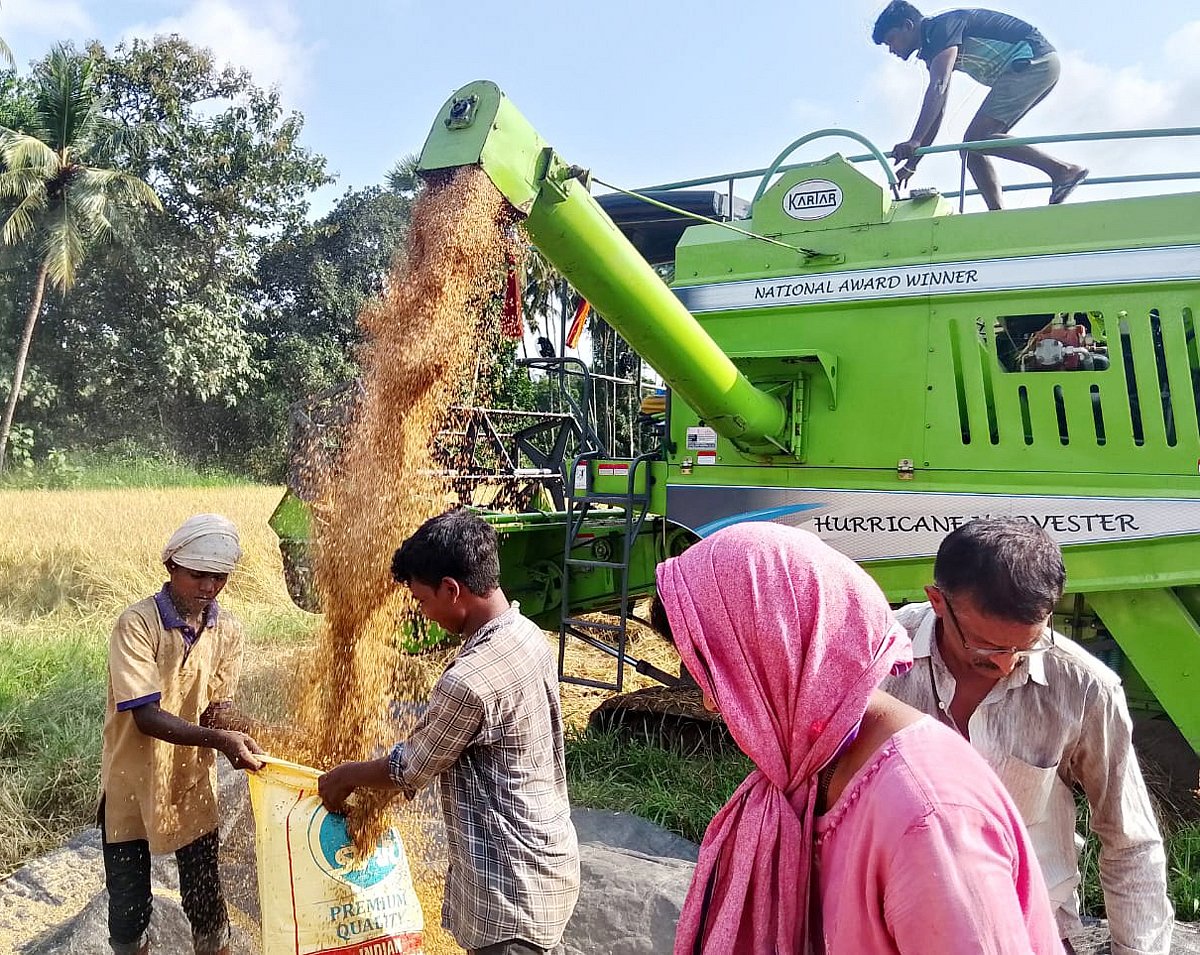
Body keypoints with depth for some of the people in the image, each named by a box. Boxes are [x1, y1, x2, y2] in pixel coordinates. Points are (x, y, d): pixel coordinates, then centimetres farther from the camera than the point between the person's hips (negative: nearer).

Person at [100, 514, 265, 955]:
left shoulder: (227, 630, -5)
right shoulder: (137, 624, -20)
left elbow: (217, 708, 0)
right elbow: (146, 716, -25)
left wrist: (223, 717, -23)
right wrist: (217, 738, -38)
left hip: (193, 782, 3)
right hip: (133, 783, -3)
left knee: (206, 898, 11)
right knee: (129, 905, 11)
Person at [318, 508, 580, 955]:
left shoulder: (468, 681, -30)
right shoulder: (528, 634, -1)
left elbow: (408, 769, -11)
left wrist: (343, 777, 7)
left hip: (512, 882, -9)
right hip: (545, 858, 9)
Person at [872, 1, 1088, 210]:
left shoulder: (942, 26, -10)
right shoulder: (933, 47, 19)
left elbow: (937, 89, -24)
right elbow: (935, 111, 19)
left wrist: (914, 141, -31)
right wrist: (911, 163, 15)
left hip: (1034, 61, -10)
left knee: (976, 138, -19)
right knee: (973, 145, 4)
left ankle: (1062, 170, -20)